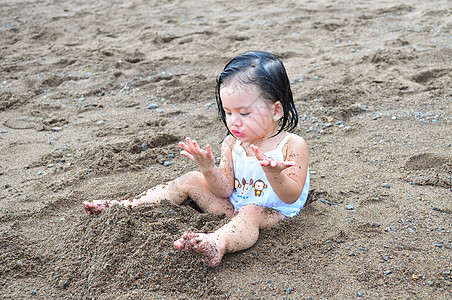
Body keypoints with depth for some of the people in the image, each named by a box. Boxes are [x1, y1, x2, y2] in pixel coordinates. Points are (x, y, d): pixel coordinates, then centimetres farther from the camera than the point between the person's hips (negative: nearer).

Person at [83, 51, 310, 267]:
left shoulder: (293, 145, -16)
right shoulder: (232, 143, -1)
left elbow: (292, 197, -21)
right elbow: (224, 190, -4)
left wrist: (274, 174, -41)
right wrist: (208, 169, -25)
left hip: (274, 213, -6)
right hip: (232, 206, 6)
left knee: (250, 213, -39)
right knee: (191, 181, -1)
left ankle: (217, 243, -68)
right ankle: (128, 207, -1)